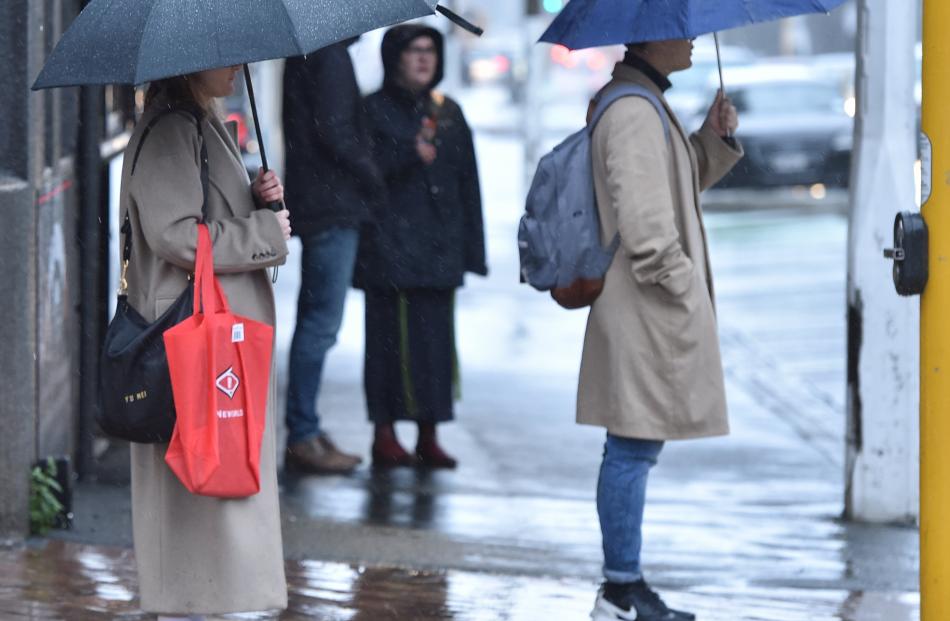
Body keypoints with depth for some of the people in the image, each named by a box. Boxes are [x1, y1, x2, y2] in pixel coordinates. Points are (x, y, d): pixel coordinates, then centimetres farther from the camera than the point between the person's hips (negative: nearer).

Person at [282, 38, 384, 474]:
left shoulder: (305, 55, 15)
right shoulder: (331, 56, -14)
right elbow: (334, 134, -20)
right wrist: (373, 178, -7)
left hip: (312, 205, 10)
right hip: (334, 207, -10)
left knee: (315, 320, 14)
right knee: (322, 321, -7)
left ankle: (304, 433, 19)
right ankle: (303, 436, -6)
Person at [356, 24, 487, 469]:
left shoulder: (449, 113, 14)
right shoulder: (374, 110, 0)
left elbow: (467, 183, 14)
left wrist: (470, 247, 9)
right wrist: (409, 155, -22)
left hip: (439, 246, 5)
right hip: (390, 245, -5)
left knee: (436, 340, 4)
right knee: (392, 337, -7)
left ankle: (428, 436, 9)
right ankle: (385, 435, -3)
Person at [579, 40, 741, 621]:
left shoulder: (644, 103, 17)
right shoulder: (634, 111, -17)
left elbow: (679, 182, 28)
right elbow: (642, 214, -23)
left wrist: (713, 138, 13)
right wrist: (679, 284, -18)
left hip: (650, 312, 11)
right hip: (647, 311, -11)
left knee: (636, 448, 14)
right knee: (634, 448, -6)